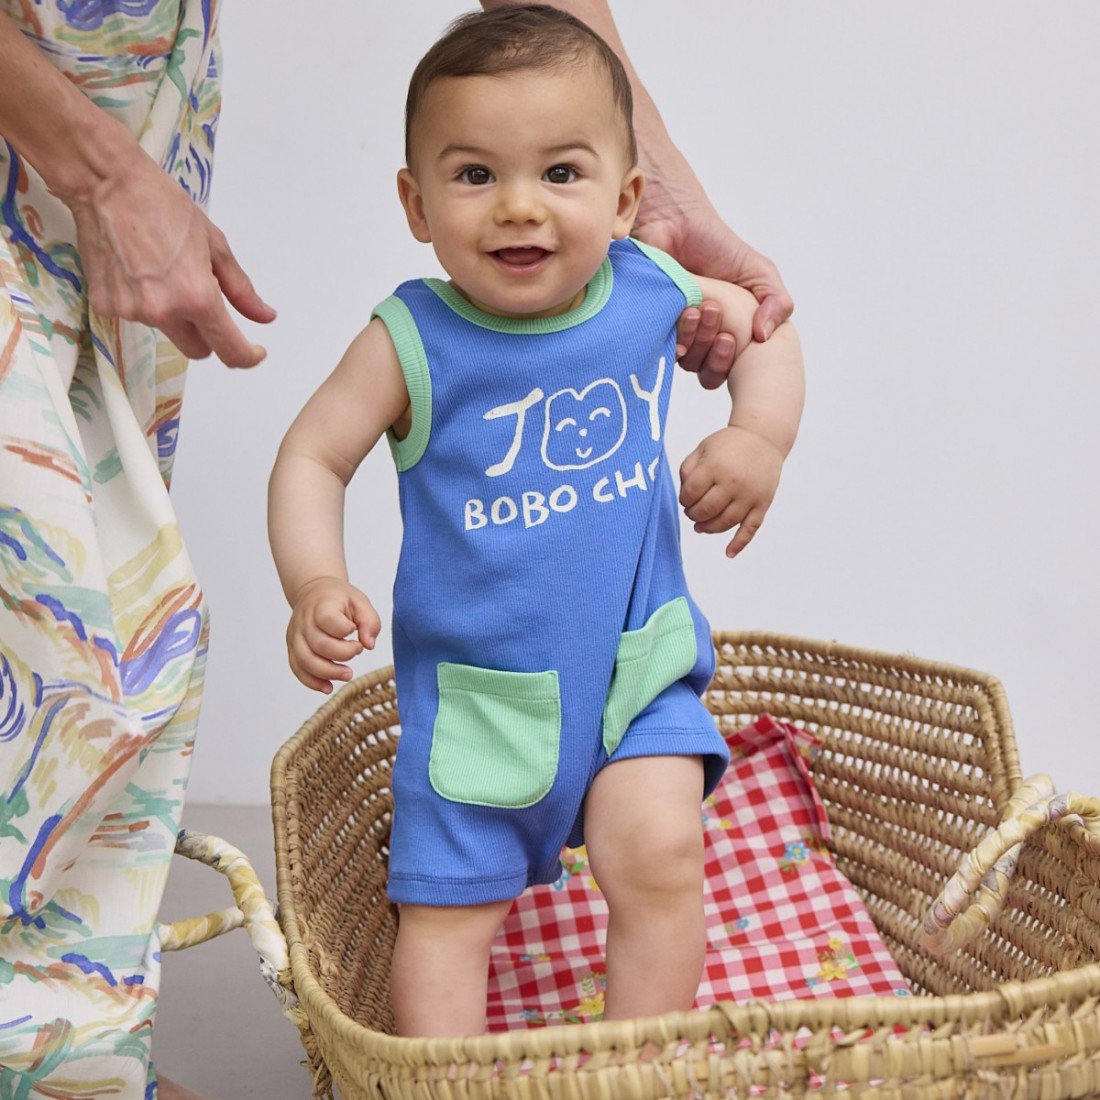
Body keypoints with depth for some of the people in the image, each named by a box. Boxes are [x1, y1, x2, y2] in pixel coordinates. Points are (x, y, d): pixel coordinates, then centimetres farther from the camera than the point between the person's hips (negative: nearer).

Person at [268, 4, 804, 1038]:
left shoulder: (651, 291, -7)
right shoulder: (414, 342, -17)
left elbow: (764, 324, 12)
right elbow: (312, 455, -9)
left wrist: (760, 436, -4)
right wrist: (317, 586, -25)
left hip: (637, 661, 2)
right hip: (474, 684, -1)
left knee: (657, 857, -10)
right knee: (448, 905, 4)